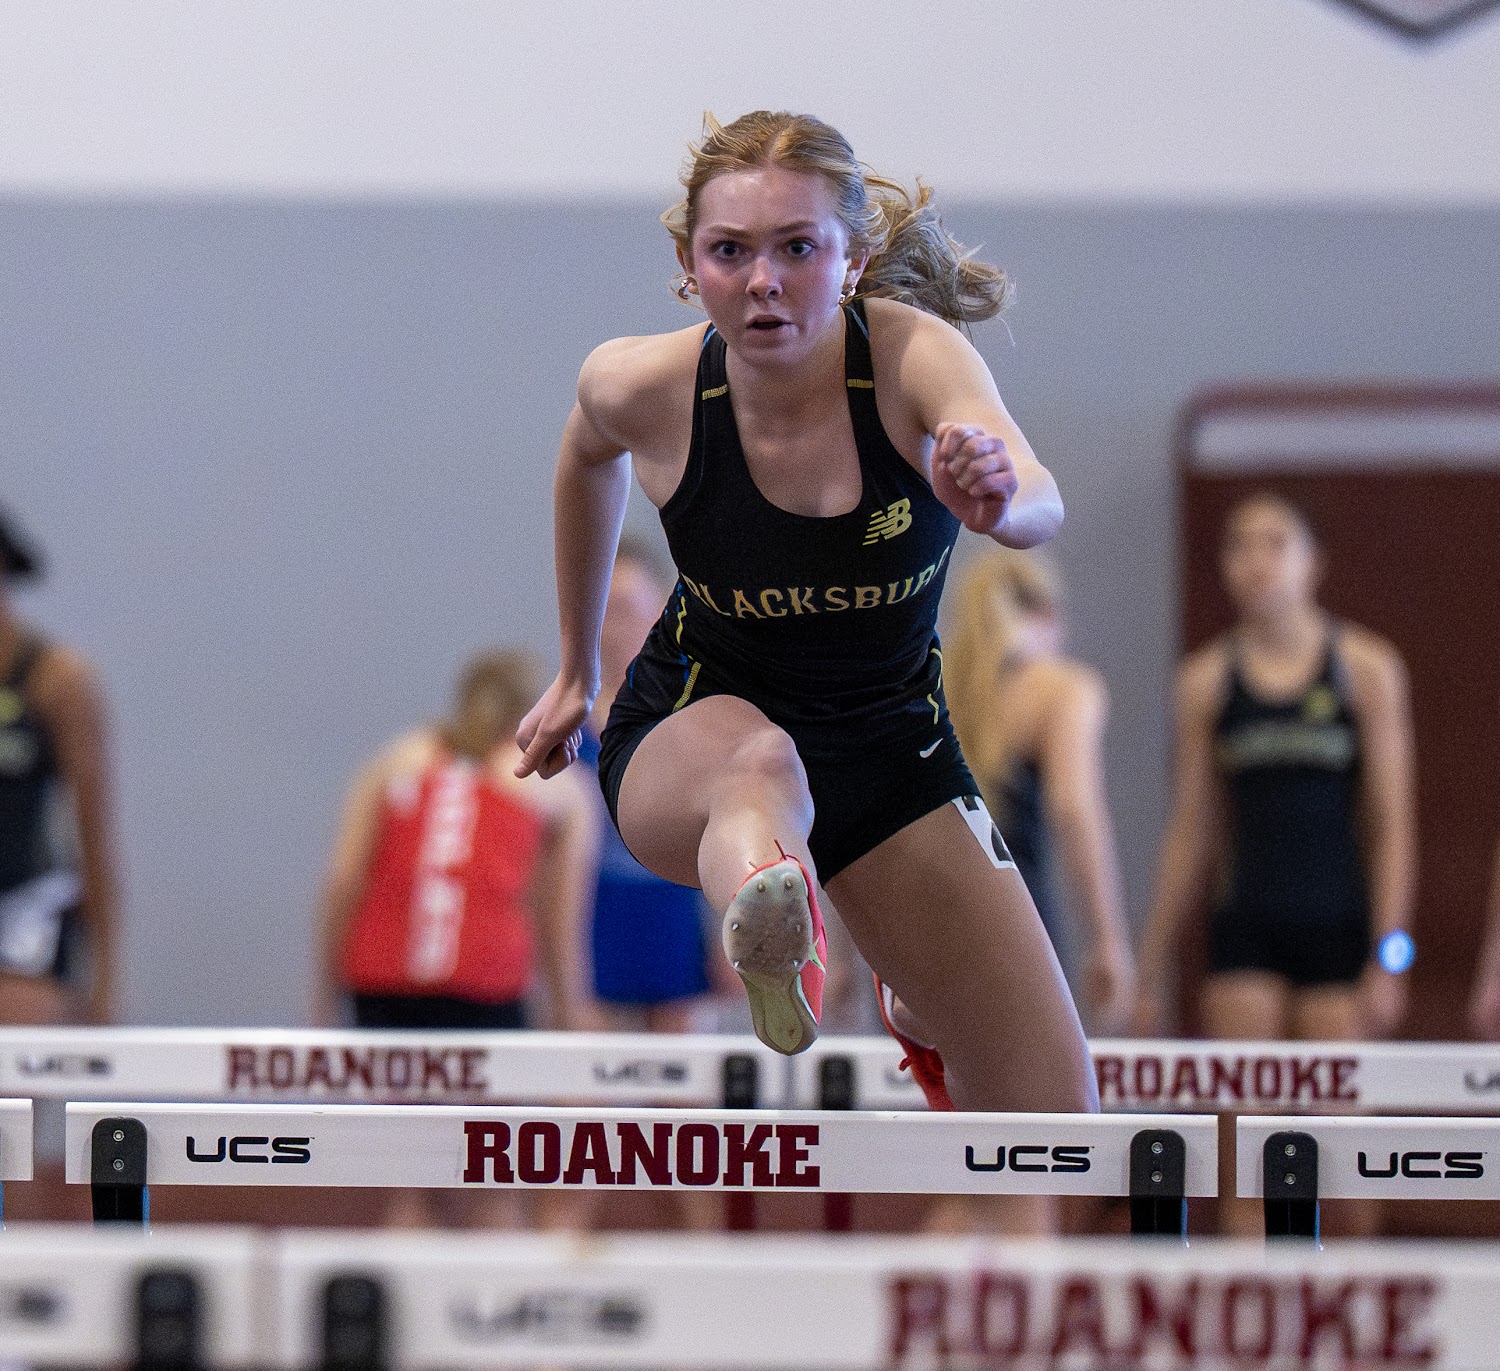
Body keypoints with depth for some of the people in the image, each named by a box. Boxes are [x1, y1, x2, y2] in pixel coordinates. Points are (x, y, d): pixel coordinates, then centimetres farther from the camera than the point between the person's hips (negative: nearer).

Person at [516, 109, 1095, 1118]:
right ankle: (765, 909, -76)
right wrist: (577, 671, 18)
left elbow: (1042, 508, -47)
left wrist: (1001, 498, -72)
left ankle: (926, 1015, 38)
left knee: (1055, 1125, 2)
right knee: (761, 762, -40)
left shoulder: (913, 354, -26)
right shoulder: (644, 388, -19)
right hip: (689, 731, -1)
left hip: (893, 747, 1)